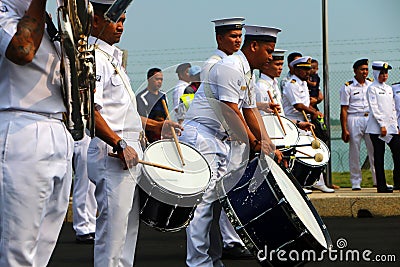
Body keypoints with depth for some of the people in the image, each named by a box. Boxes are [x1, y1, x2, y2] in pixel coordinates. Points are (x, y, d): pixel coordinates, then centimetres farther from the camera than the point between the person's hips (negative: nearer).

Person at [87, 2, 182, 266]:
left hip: (130, 154, 11)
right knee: (113, 231, -9)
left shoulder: (112, 58, 21)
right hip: (113, 155, -11)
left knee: (129, 229, 12)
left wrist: (156, 125, 23)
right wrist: (119, 145, -24)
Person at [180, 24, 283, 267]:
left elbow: (250, 112, 18)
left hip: (219, 139, 10)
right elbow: (231, 112, -20)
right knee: (203, 200, -12)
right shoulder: (230, 68, -15)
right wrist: (254, 143, -16)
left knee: (219, 199, 6)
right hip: (200, 136, -10)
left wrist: (270, 147, 11)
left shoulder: (249, 73, 16)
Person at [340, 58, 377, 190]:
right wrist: (344, 130, -10)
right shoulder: (347, 87, -2)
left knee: (374, 150, 2)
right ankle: (356, 182, 6)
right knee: (354, 152, -1)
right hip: (354, 119, -4)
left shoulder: (371, 84, 11)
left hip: (370, 119, 4)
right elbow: (344, 109, -4)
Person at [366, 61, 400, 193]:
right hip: (377, 127, -6)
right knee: (379, 157, -3)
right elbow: (374, 109, -9)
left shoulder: (389, 89, 17)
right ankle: (381, 186, 0)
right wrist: (382, 125, -14)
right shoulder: (372, 88, -3)